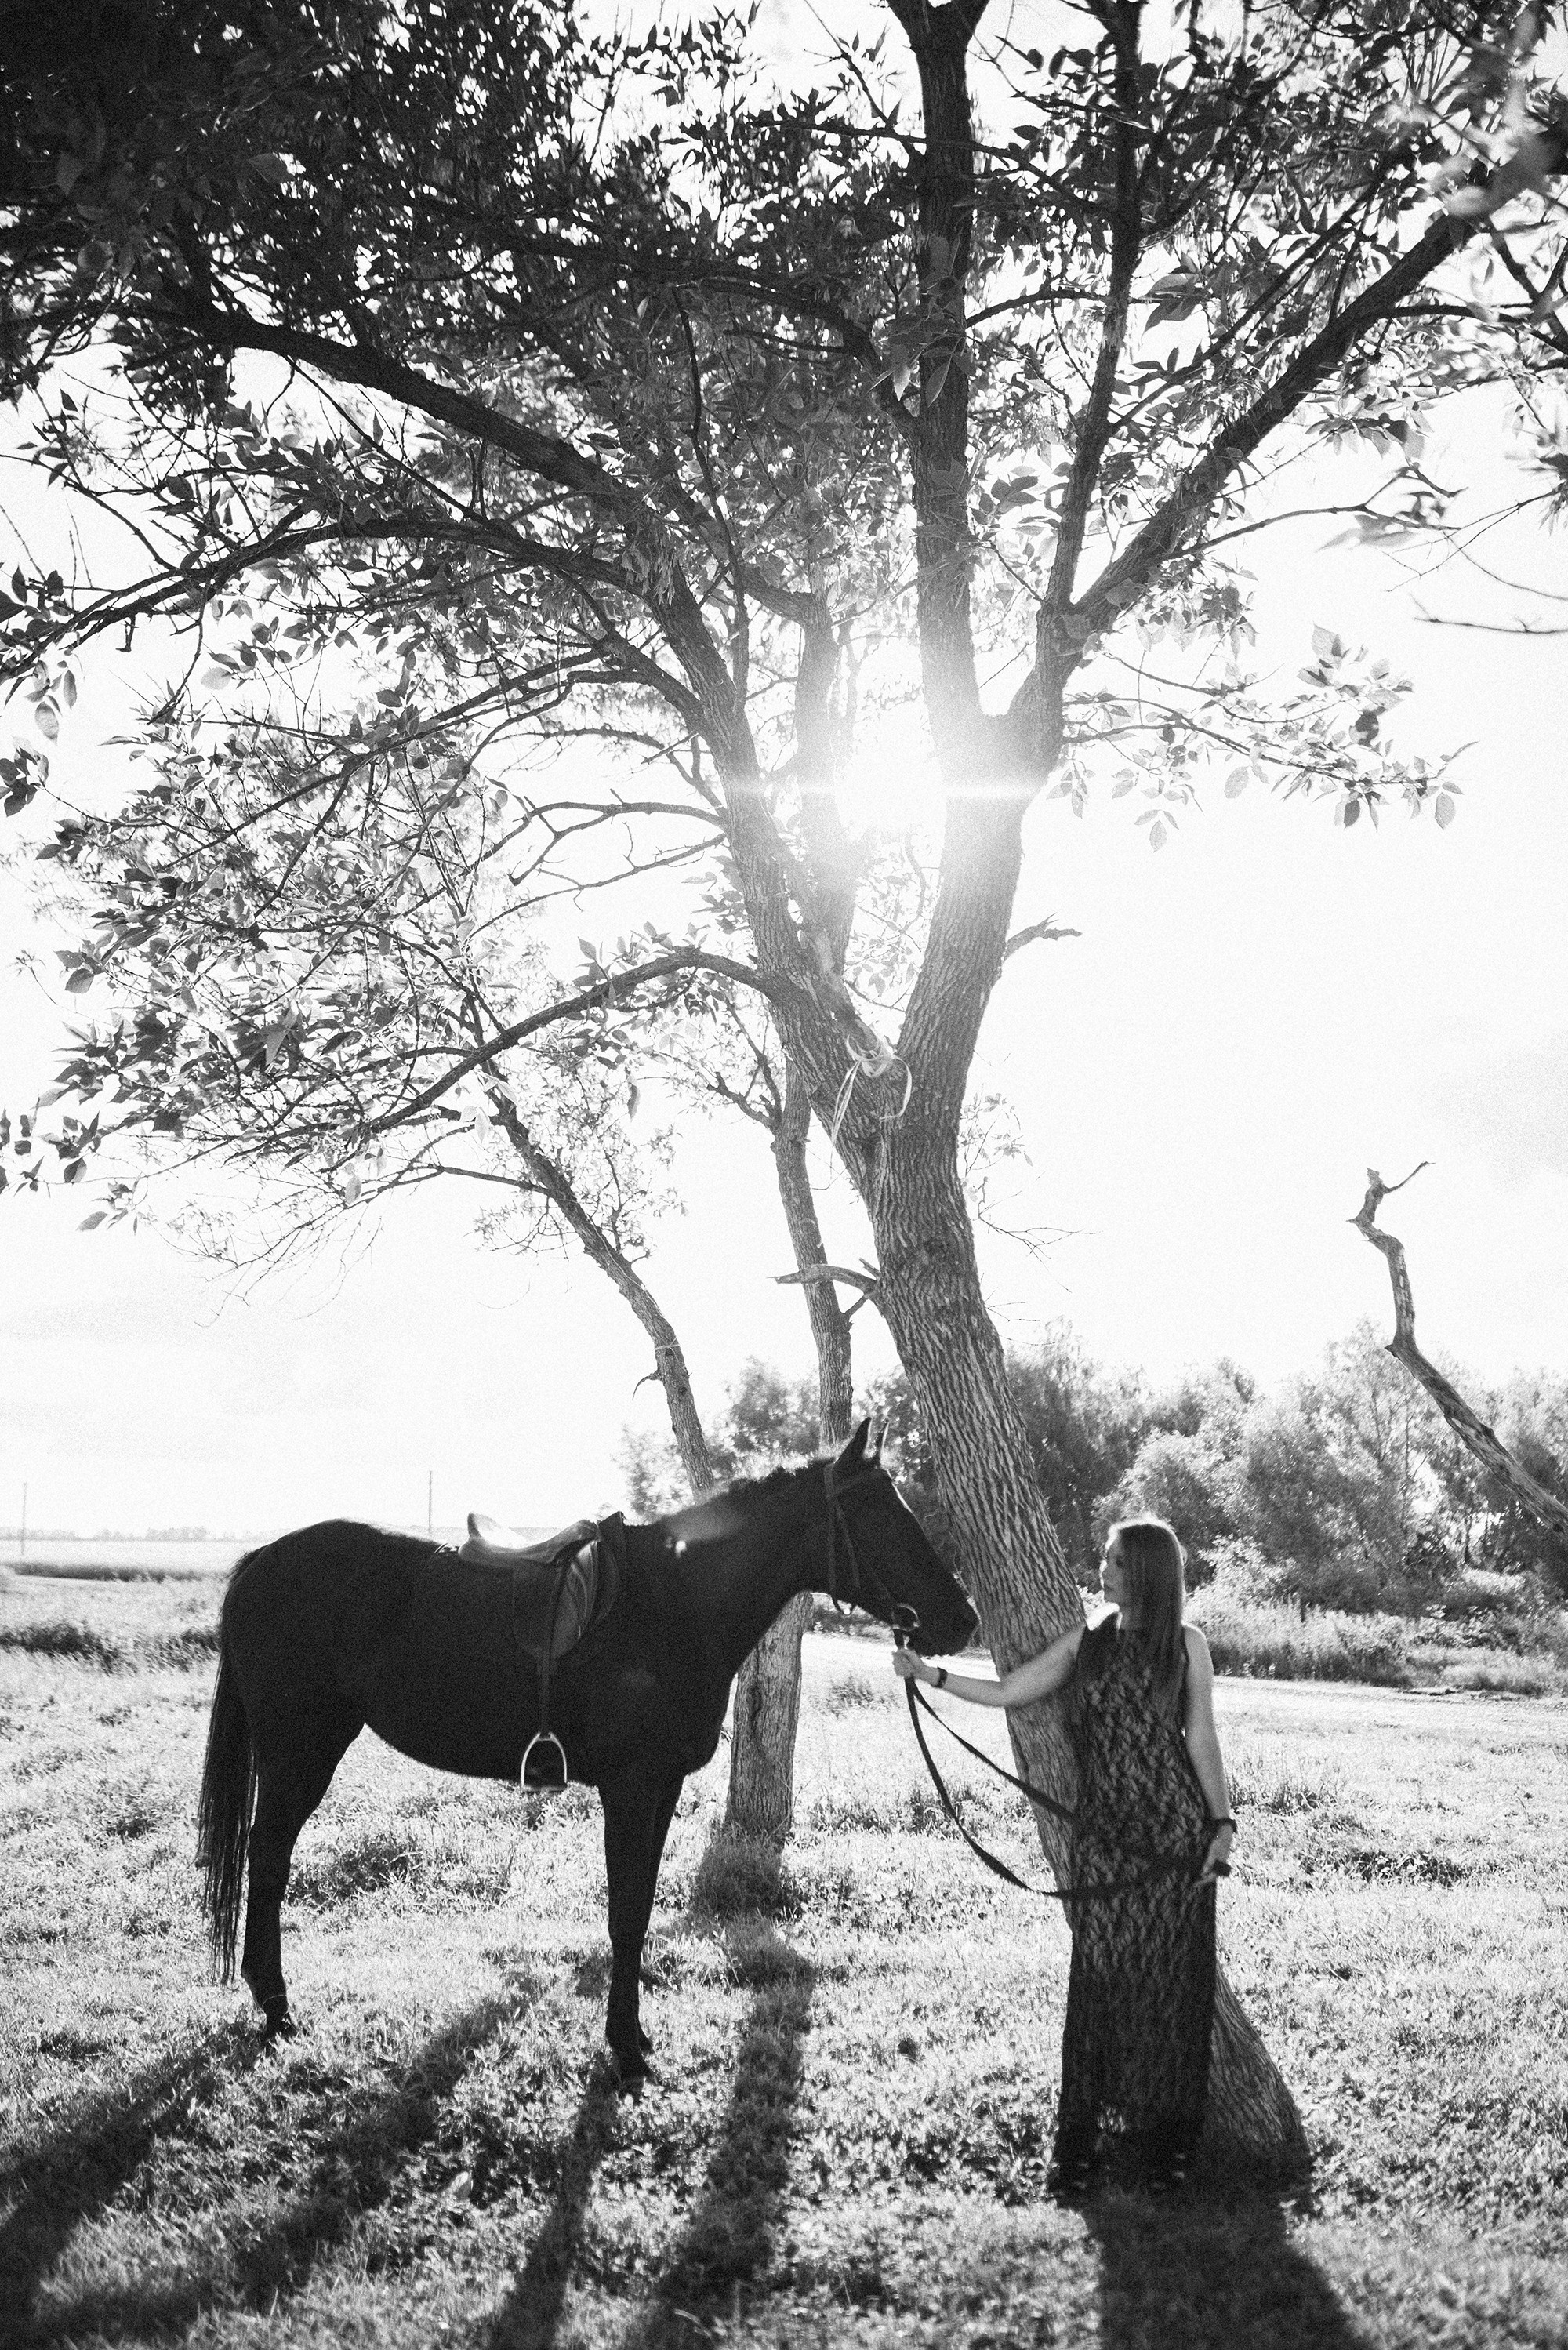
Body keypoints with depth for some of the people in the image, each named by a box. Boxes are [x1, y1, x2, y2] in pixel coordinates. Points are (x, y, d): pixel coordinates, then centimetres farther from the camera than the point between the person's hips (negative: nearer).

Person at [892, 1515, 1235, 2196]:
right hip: (1102, 1833, 2)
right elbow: (1006, 1692, 9)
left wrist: (1221, 1823, -1)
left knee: (1169, 1976, 1)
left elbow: (1201, 1739, 4)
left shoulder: (1186, 1644, 3)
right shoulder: (1084, 1643, 10)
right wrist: (932, 1675, 0)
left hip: (1175, 1829, -2)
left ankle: (1165, 2136, 13)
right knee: (1098, 1975, 0)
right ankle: (1078, 2139, 7)